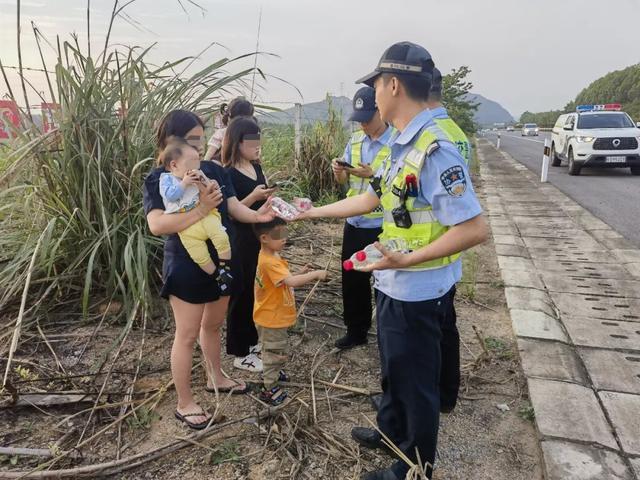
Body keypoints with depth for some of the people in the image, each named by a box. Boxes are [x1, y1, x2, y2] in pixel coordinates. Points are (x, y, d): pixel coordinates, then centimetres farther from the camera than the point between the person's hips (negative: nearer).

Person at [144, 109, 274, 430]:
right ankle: (185, 404, 23)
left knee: (213, 324, 23)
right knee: (187, 335, 6)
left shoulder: (213, 170, 1)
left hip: (221, 262, 6)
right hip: (186, 268, -6)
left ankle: (215, 378, 45)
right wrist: (201, 209, -34)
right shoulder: (158, 180, -14)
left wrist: (257, 215, -24)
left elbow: (234, 207, -3)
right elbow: (156, 224, -27)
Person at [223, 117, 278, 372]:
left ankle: (252, 341, 34)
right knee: (241, 293, 3)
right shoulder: (228, 174, -16)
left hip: (259, 237, 8)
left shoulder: (256, 166, 8)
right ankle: (240, 353, 17)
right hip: (240, 241, -8)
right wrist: (253, 197, -27)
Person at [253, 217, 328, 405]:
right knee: (276, 353, 5)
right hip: (272, 318, -10)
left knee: (273, 351, 30)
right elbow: (291, 281, -39)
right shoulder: (269, 262, -31)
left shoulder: (271, 256, 2)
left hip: (275, 316, 10)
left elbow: (286, 280, 9)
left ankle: (271, 373, 50)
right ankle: (269, 389, 19)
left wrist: (302, 274, -4)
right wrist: (315, 274, -30)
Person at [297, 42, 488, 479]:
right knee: (395, 369, 26)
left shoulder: (435, 149, -25)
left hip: (418, 292, -9)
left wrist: (407, 259, -28)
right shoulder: (404, 145, 5)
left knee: (416, 381, 12)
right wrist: (313, 212, 18)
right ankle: (392, 432, 50)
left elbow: (476, 228, -27)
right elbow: (371, 198, 14)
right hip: (395, 285, 9)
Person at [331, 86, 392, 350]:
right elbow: (343, 181, 12)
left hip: (382, 227, -6)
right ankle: (356, 331, 35)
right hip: (354, 223, 7)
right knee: (352, 280, 16)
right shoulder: (355, 140, 7)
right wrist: (339, 171, -10)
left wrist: (373, 175, -28)